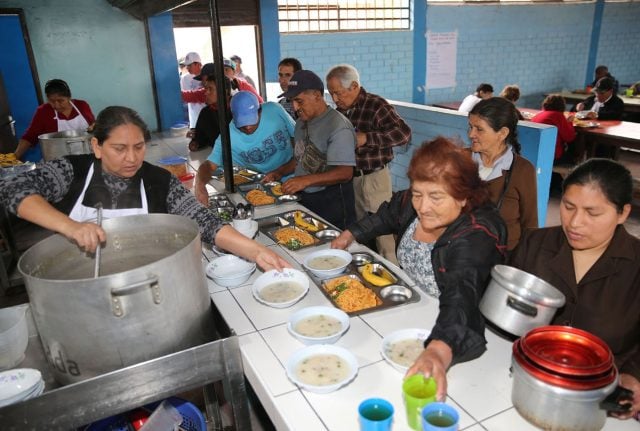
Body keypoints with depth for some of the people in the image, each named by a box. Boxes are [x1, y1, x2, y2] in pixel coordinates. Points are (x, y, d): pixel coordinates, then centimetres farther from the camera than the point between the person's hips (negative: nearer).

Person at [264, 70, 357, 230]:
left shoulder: (338, 126, -17)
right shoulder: (302, 123, 11)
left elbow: (345, 173, -23)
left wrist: (306, 180, -29)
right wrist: (280, 172, 7)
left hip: (332, 204, -7)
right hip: (304, 199, 7)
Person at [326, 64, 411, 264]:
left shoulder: (376, 105, -12)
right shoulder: (341, 109, 9)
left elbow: (404, 133, -22)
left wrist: (367, 138, -27)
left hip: (374, 178, -7)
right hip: (349, 177, 7)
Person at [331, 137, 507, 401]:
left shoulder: (475, 235, -31)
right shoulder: (411, 203, -11)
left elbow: (461, 296, -47)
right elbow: (385, 217, 13)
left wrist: (439, 351, -63)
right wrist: (350, 235, 5)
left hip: (454, 334, -7)